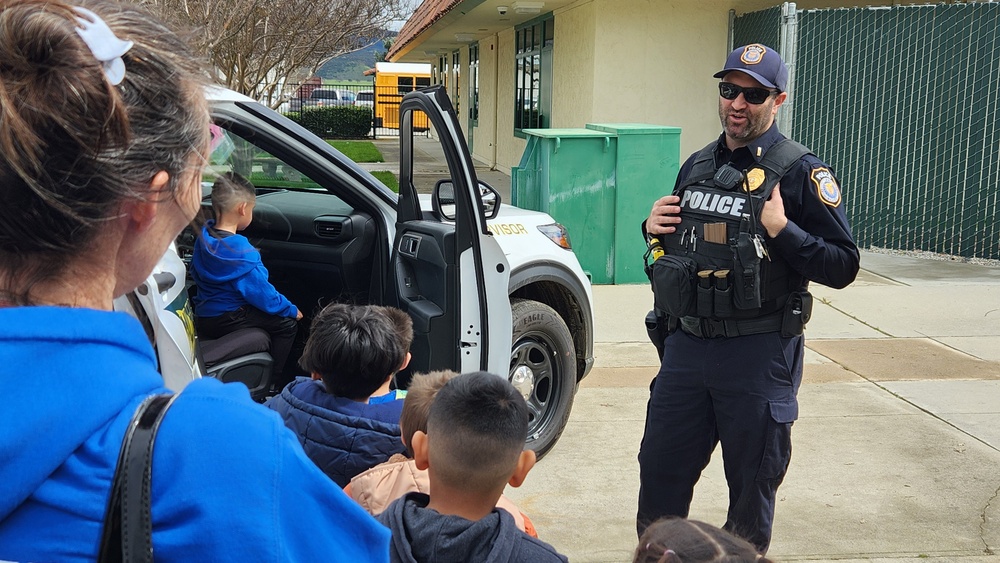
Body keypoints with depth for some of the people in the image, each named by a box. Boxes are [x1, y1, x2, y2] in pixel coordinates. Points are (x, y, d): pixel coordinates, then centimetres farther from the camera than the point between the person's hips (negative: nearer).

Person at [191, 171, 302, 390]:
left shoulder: (204, 234, 2)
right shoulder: (240, 251, -24)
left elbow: (196, 273, 17)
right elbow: (261, 293, -19)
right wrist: (292, 310, -5)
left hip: (202, 317, 10)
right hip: (225, 320, -10)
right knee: (288, 324, -7)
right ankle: (272, 385, 0)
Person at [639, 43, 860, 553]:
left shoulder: (801, 172, -8)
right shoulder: (697, 165, 10)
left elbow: (843, 267, -11)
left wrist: (782, 232, -24)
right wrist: (655, 228, 1)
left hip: (757, 356, -5)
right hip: (685, 345, 5)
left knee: (752, 488, 11)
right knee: (659, 475, 13)